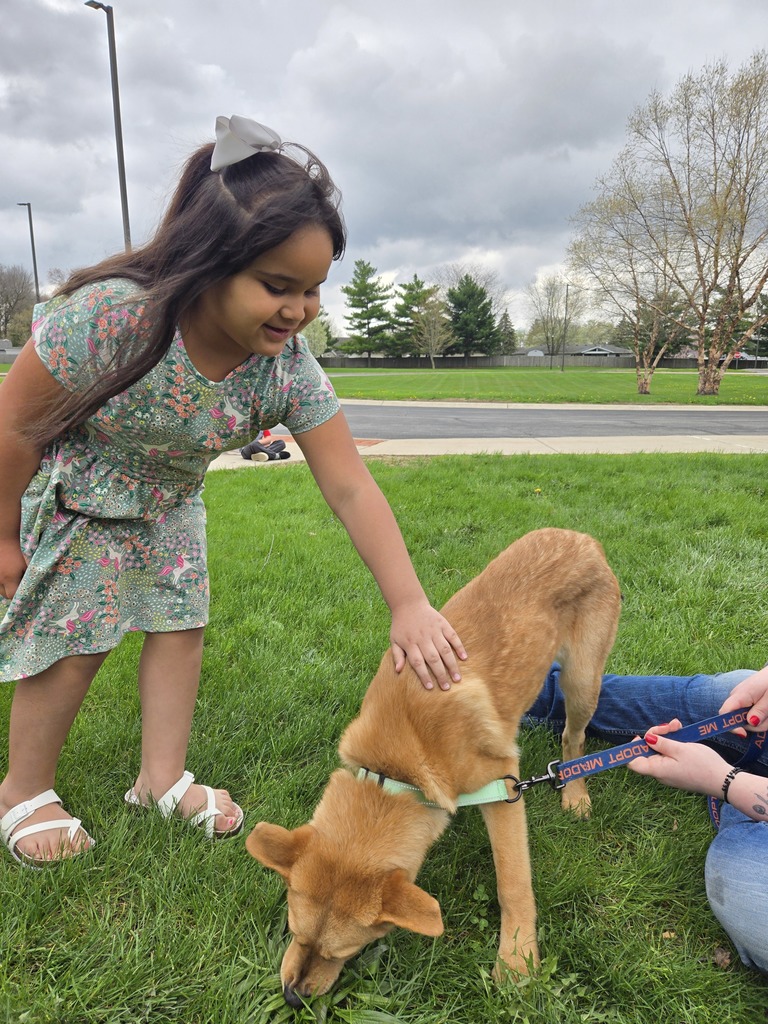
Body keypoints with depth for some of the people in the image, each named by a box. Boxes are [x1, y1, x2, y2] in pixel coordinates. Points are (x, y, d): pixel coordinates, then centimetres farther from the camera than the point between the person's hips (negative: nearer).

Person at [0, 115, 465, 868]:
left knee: (180, 622, 4)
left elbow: (350, 487, -24)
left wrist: (410, 605, -29)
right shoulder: (110, 314, -38)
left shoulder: (287, 361, -25)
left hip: (167, 500, 5)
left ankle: (162, 779, 22)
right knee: (73, 645, -2)